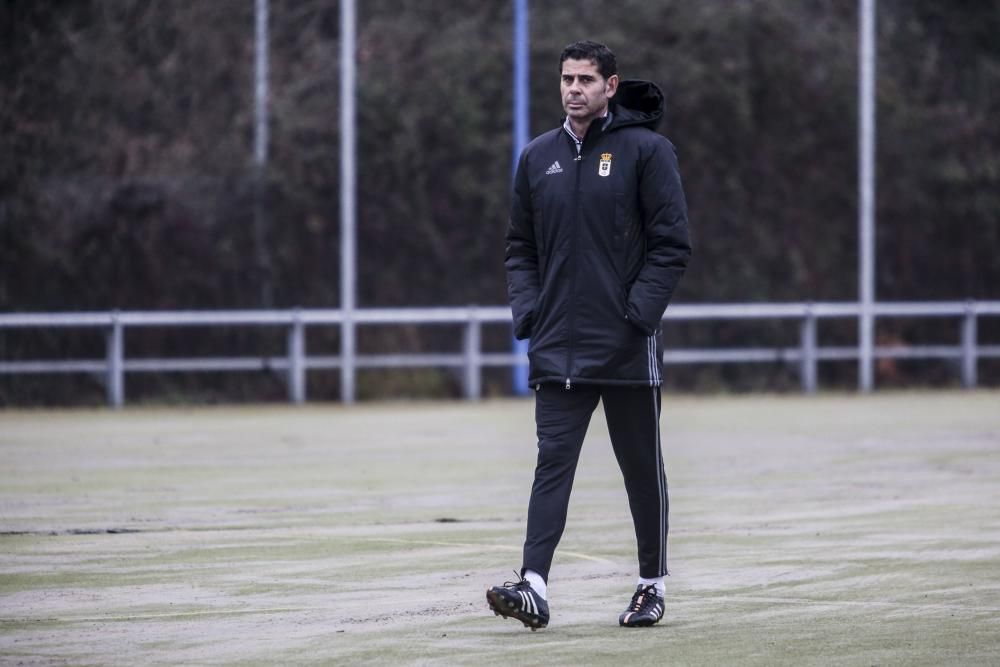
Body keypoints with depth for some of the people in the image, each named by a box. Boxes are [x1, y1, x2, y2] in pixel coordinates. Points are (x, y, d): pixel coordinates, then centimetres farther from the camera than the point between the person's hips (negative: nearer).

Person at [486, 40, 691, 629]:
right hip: (558, 349, 3)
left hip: (629, 348, -3)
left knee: (642, 466, 7)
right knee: (553, 462, -6)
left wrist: (638, 313, -14)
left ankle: (654, 584, 18)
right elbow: (521, 246, 17)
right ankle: (534, 586, -14)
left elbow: (672, 244, -6)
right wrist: (528, 312, 3)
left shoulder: (646, 150, -3)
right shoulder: (538, 158, 11)